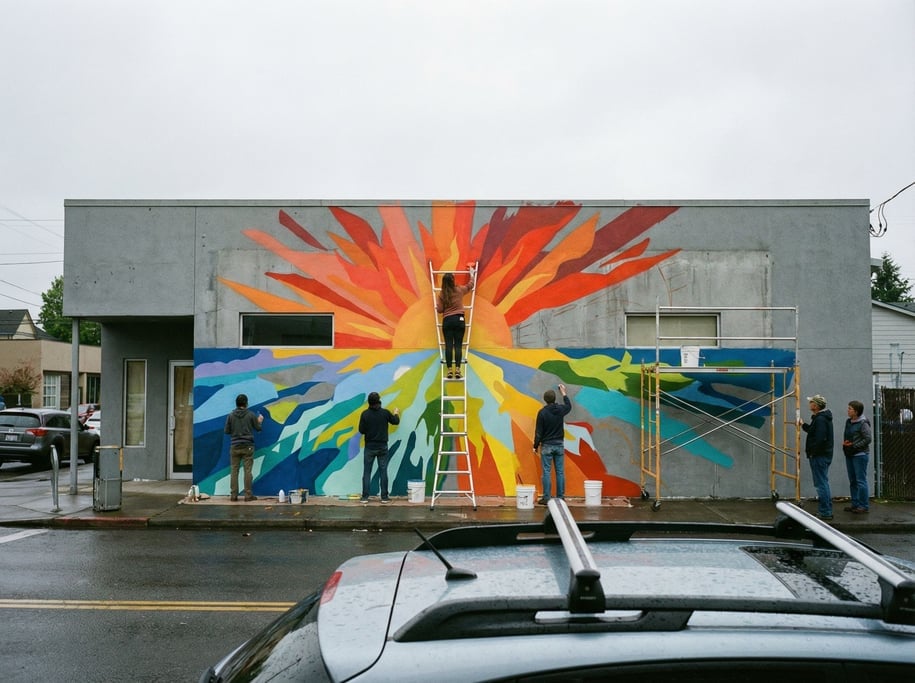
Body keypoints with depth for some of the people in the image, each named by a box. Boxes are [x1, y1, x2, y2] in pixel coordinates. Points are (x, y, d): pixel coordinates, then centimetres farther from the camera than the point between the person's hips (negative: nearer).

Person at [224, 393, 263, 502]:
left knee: (234, 471, 6)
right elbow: (258, 428, 5)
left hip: (235, 446, 2)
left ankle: (234, 495, 5)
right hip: (247, 446, -2)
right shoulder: (251, 415, -4)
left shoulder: (231, 415, -1)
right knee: (248, 471, 1)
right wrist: (260, 421, 25)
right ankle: (248, 495, 2)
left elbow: (227, 431, 4)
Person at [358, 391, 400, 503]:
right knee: (383, 472, 5)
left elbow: (361, 430, -5)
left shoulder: (365, 414, -9)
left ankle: (365, 497, 5)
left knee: (367, 472, 5)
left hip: (369, 447, 0)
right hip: (382, 446, 0)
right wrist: (396, 414, 32)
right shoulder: (385, 412, -6)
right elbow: (396, 421, 11)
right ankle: (384, 497, 7)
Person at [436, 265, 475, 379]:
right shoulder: (459, 289, 4)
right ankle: (457, 370, -10)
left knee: (448, 345, -3)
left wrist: (436, 307, 25)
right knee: (458, 345, -2)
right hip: (459, 319, 0)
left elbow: (440, 310, 2)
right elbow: (470, 285, 23)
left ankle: (449, 370, -8)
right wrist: (472, 274, 39)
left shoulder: (442, 294, 0)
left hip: (447, 321, 0)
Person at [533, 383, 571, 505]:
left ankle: (546, 498, 0)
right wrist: (563, 393, 35)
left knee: (546, 472, -1)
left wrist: (535, 446, 1)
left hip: (547, 445, -3)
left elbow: (538, 431, -9)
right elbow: (569, 406, 25)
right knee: (560, 472, 6)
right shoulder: (560, 409, 0)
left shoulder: (542, 412, -10)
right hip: (559, 445, 3)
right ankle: (560, 497, 8)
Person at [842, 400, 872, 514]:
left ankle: (864, 506, 0)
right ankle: (855, 504, 21)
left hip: (859, 455, -8)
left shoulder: (863, 423, -12)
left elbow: (868, 439, -16)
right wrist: (845, 442, 1)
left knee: (861, 481, -5)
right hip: (849, 455, 8)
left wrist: (853, 446, -16)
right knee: (852, 481, 13)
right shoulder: (848, 422, 11)